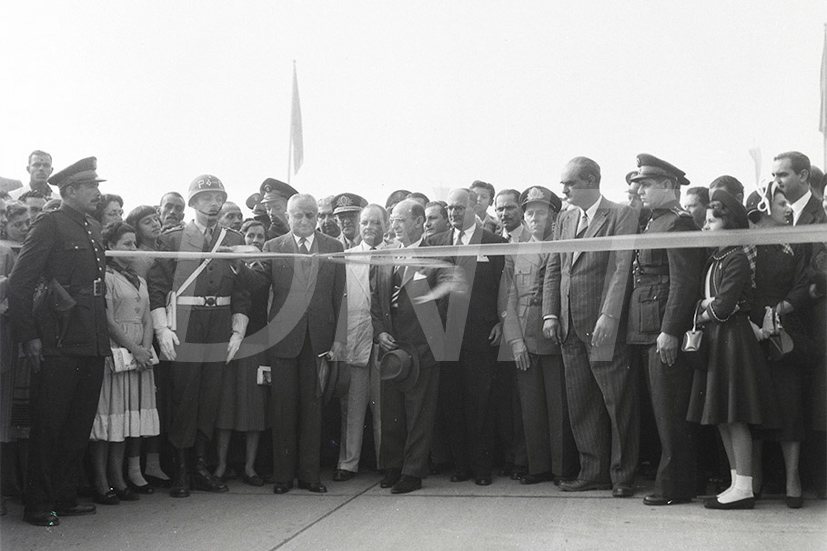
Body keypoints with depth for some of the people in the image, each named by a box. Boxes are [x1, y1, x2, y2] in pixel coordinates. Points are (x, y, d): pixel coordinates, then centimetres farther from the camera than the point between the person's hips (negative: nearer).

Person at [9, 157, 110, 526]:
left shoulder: (92, 228, 17)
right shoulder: (50, 225, -6)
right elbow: (19, 283, -10)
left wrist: (102, 332, 15)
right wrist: (28, 336, -13)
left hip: (92, 343, 8)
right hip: (58, 343, -8)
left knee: (80, 425, 13)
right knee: (48, 425, 1)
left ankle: (64, 497, 24)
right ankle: (39, 505, 11)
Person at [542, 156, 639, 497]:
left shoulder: (621, 215, -4)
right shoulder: (565, 220, 16)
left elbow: (621, 268, -12)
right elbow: (553, 269, 16)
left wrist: (608, 317, -19)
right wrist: (550, 313, 6)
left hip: (605, 328, -6)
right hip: (570, 327, 7)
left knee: (618, 402, 0)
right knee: (581, 404, 10)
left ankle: (622, 475, 10)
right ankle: (593, 472, 19)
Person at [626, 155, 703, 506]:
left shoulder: (678, 223, -10)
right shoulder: (652, 223, 18)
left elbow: (683, 282, -17)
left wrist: (669, 331, -21)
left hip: (665, 331, -10)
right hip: (644, 330, 10)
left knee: (670, 414, -3)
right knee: (661, 412, 14)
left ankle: (675, 486, 5)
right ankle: (670, 480, 23)